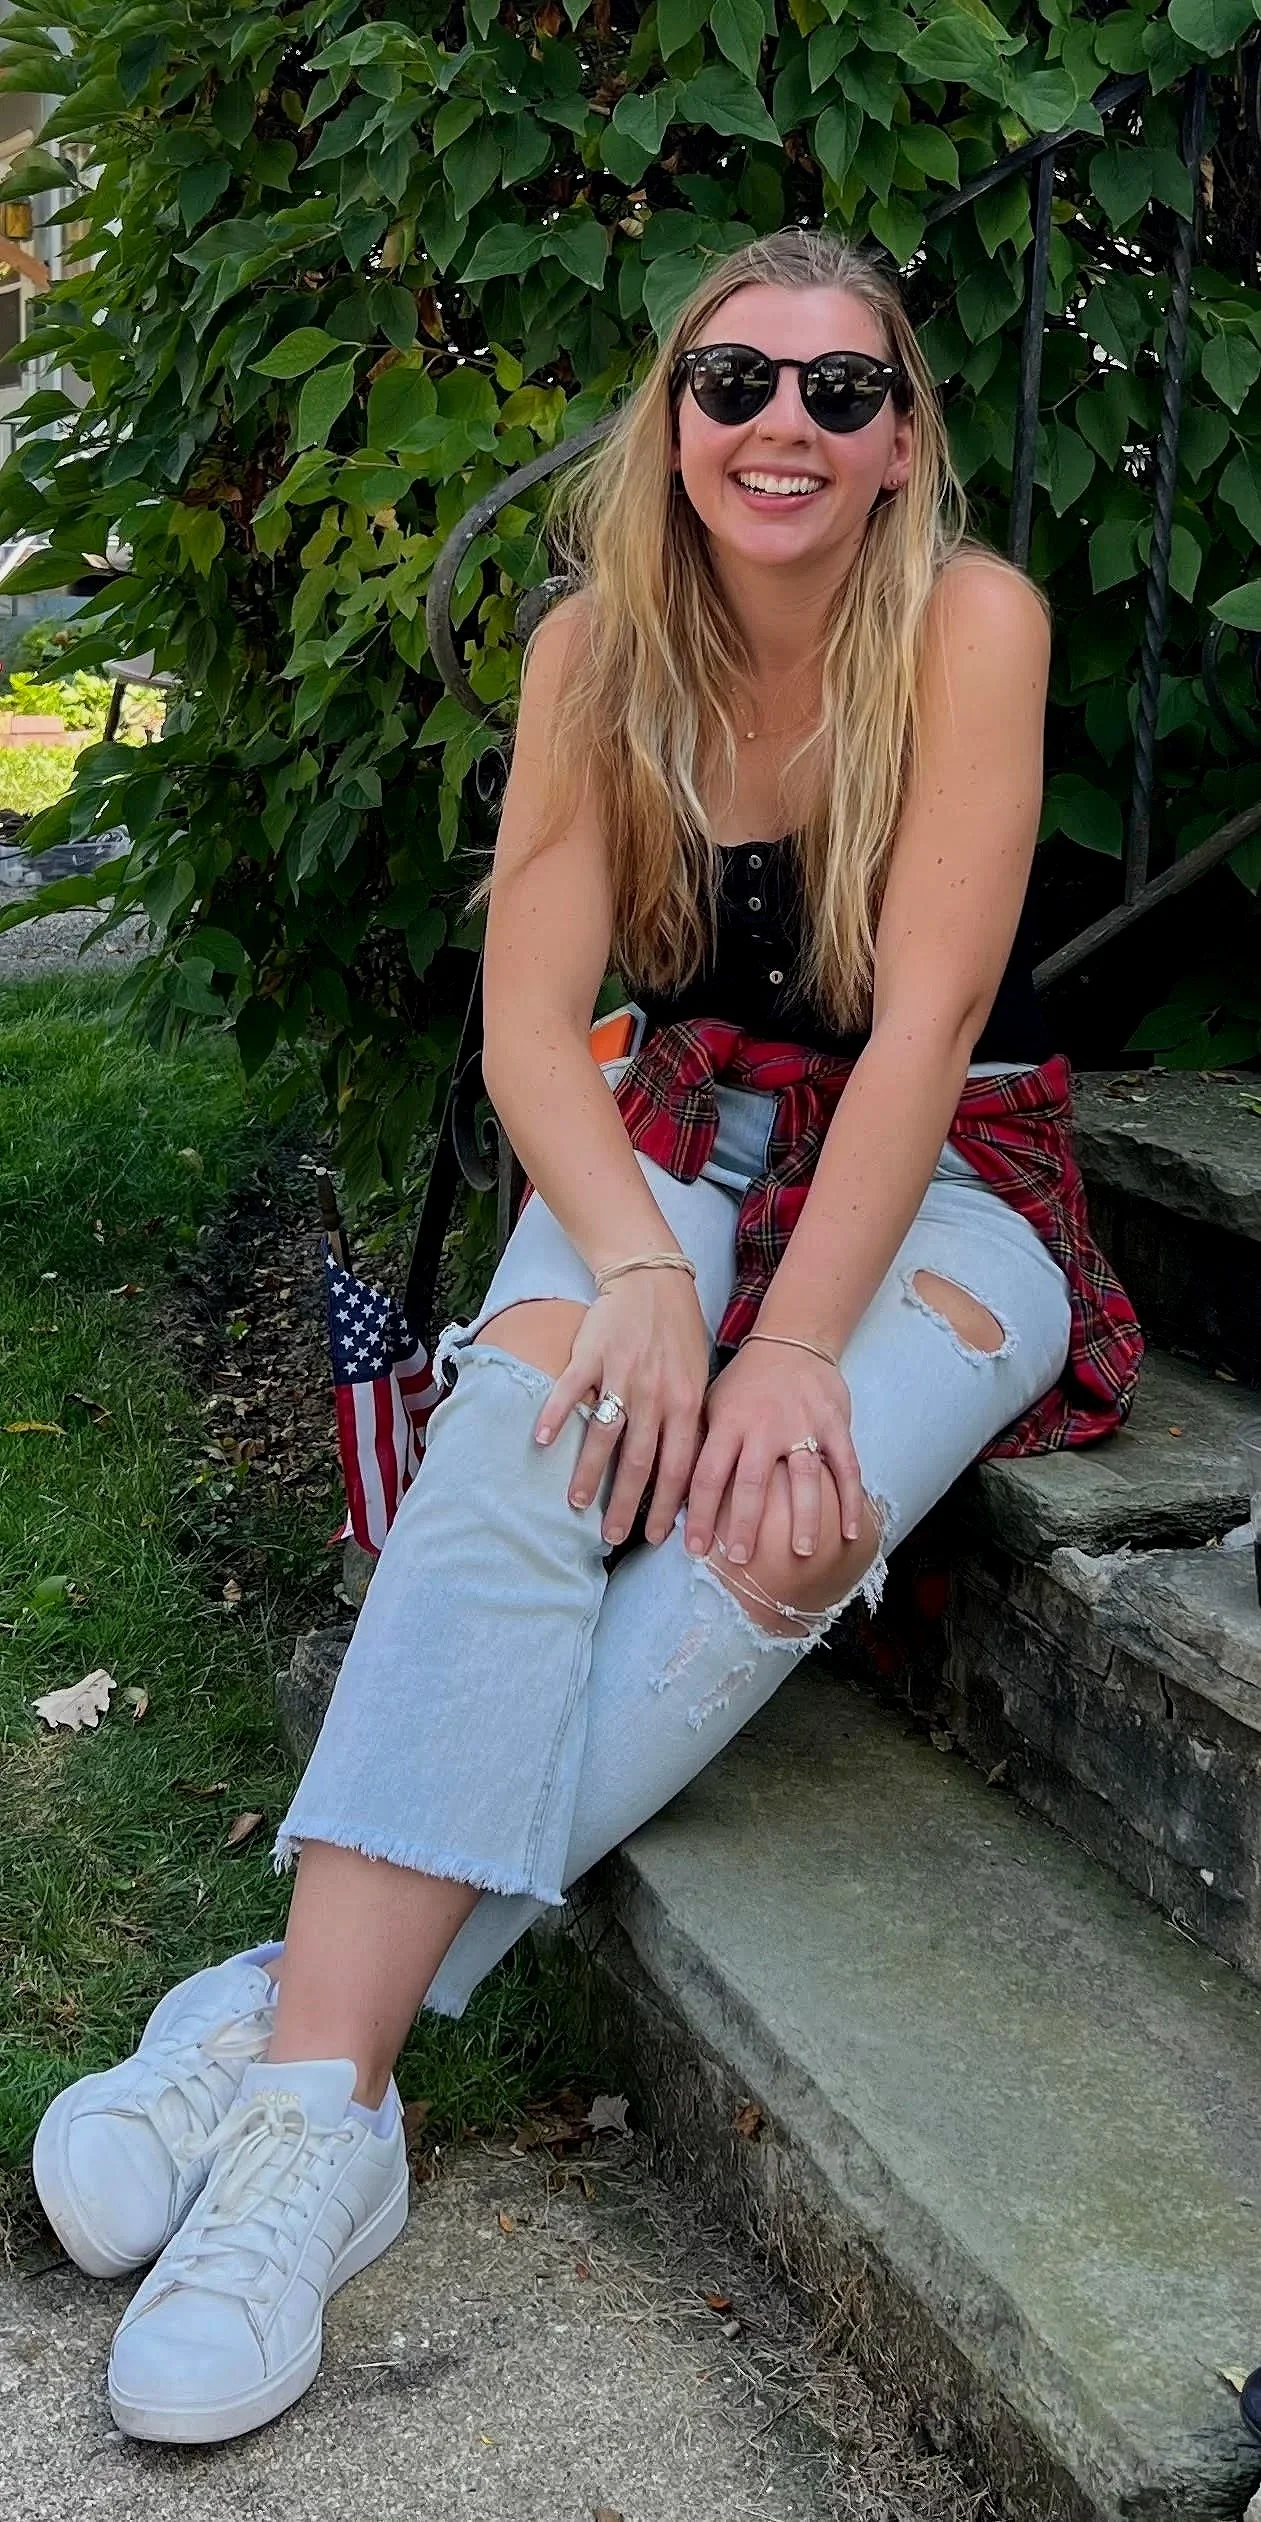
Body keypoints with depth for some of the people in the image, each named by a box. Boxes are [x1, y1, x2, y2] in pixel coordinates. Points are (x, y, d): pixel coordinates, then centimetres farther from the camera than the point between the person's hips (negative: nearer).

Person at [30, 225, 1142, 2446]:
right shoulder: (601, 650, -3)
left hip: (945, 1182, -2)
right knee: (537, 1403, -31)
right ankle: (321, 2093, -38)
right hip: (684, 1137, 2)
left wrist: (793, 1345, -28)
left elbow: (924, 1022, -19)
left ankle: (300, 2009, -30)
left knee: (792, 1510, -33)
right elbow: (530, 1021, -9)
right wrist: (641, 1272, -27)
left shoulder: (971, 622, -13)